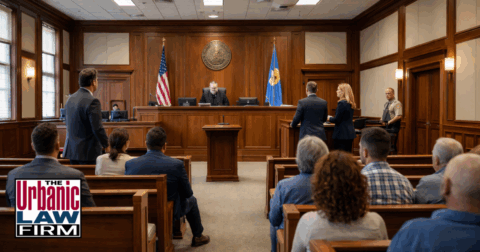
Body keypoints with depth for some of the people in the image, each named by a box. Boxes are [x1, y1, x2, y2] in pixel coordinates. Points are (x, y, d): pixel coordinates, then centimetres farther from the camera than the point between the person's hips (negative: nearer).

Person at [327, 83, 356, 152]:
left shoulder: (341, 103, -16)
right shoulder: (350, 103, 11)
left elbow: (337, 120, -16)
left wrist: (329, 118, 2)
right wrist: (332, 118, 21)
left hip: (342, 134, -9)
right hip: (350, 133, 9)